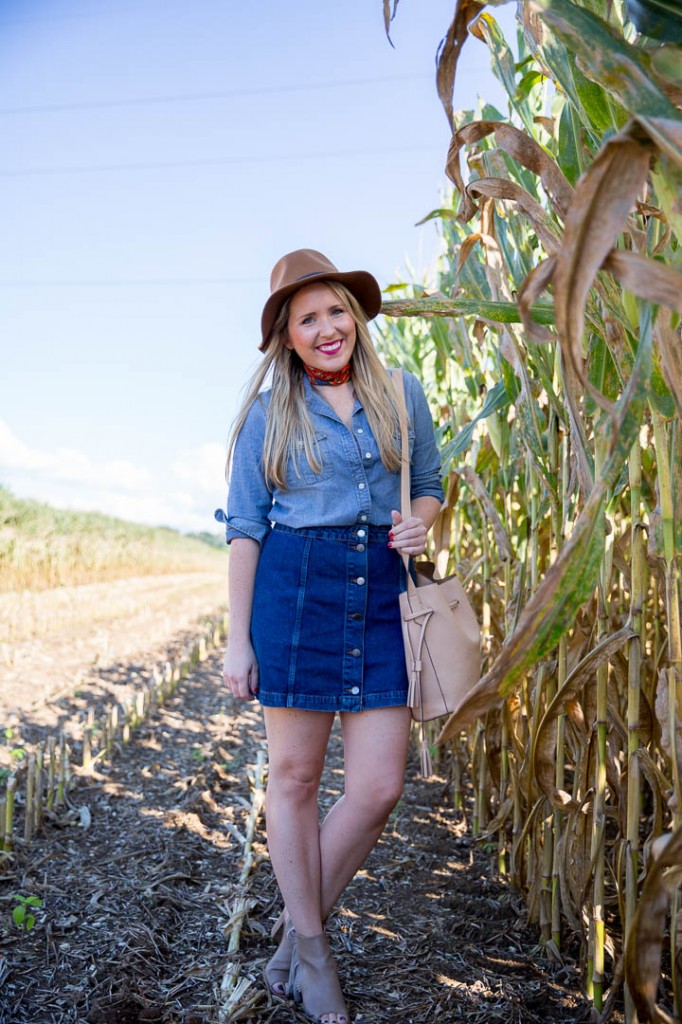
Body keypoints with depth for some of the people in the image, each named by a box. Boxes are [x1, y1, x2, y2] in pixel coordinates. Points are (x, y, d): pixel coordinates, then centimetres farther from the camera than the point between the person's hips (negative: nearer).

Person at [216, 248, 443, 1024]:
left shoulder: (402, 395, 10)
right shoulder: (268, 412, 4)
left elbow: (431, 486, 20)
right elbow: (245, 527, 4)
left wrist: (421, 522, -5)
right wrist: (238, 638, -1)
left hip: (384, 592, 2)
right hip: (296, 588, -2)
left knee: (378, 786, -2)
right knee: (294, 773, 4)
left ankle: (299, 923, 21)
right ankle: (311, 953, 22)